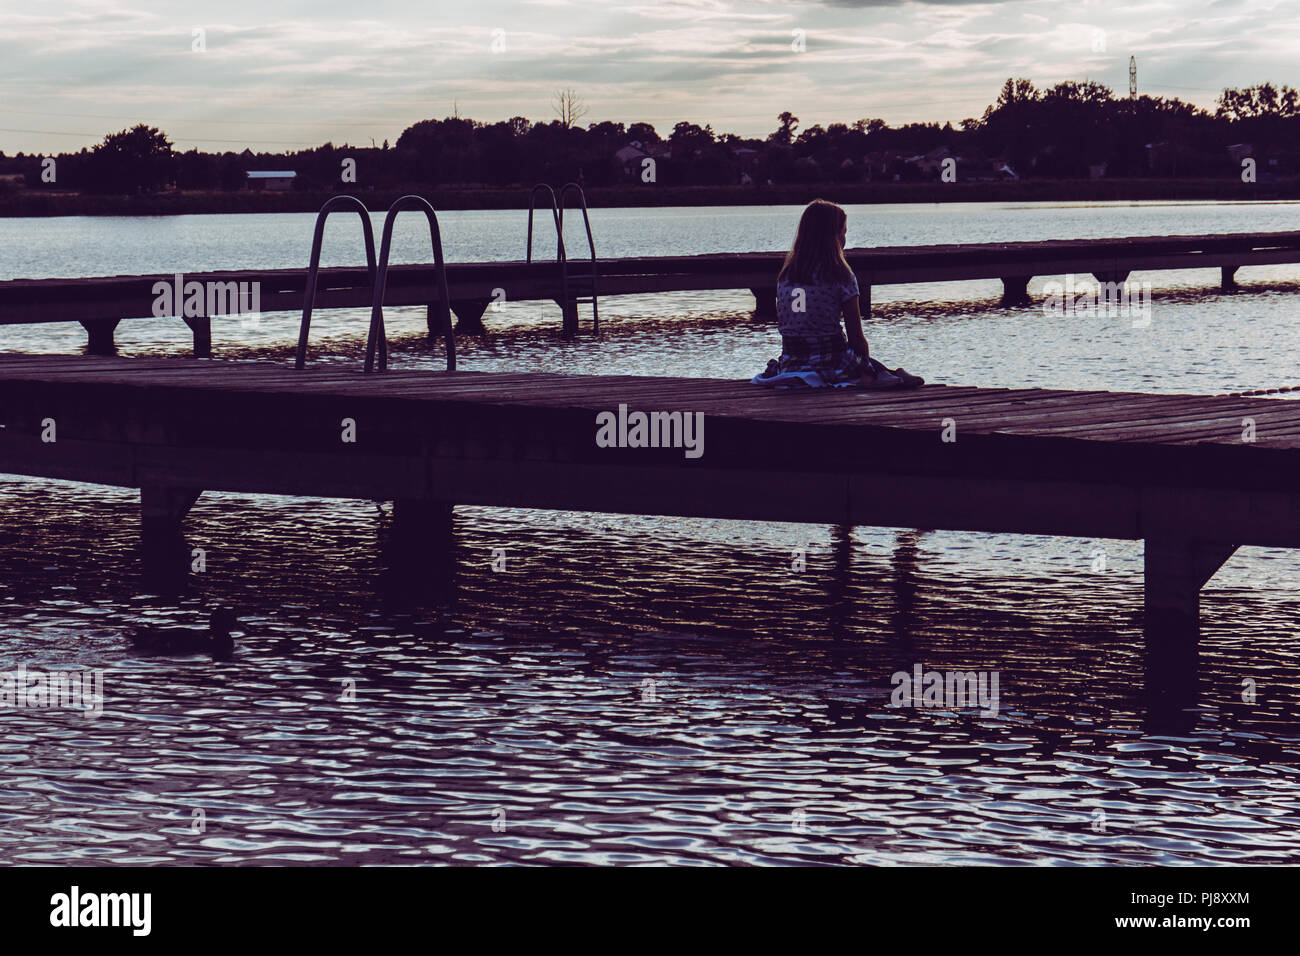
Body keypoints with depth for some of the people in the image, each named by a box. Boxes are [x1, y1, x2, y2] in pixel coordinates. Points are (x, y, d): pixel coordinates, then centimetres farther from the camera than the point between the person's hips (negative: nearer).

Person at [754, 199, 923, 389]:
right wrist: (868, 365, 14)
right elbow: (856, 338, -5)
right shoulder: (841, 277, -8)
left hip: (789, 366, 5)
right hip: (831, 366, -4)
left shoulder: (785, 275, 6)